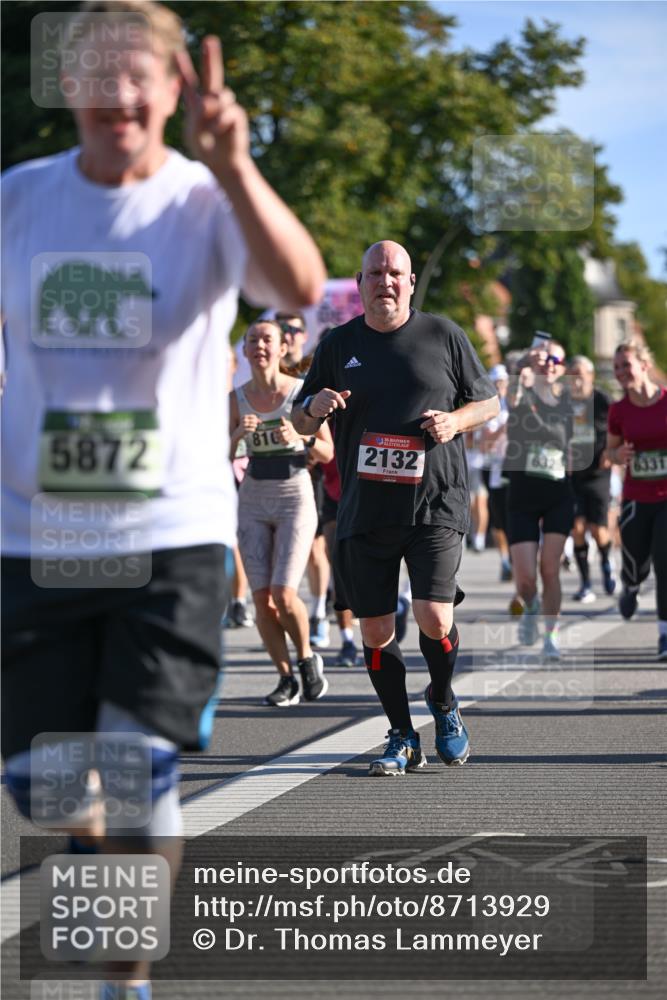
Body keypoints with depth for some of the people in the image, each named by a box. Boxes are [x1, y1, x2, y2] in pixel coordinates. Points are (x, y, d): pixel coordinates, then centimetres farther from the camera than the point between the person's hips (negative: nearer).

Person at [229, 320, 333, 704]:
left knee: (284, 595, -13)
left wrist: (300, 439, -18)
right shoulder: (236, 399, 3)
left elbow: (328, 453, 0)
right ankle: (286, 678, 10)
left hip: (296, 498, -3)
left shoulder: (303, 392, -3)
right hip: (253, 502, 3)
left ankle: (307, 658, 14)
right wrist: (238, 433, -15)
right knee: (262, 598, -4)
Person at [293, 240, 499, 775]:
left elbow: (488, 400, 12)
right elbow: (300, 421, 16)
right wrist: (315, 407, -8)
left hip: (434, 505, -3)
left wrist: (457, 420, -8)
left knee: (434, 619, -15)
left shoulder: (444, 335, 4)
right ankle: (403, 738, 20)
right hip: (364, 511, 3)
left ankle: (443, 700, 16)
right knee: (375, 631, 4)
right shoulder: (338, 345, 9)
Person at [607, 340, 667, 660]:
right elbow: (611, 449, 13)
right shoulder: (619, 410, -1)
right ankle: (630, 587, 46)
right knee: (635, 561, 7)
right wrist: (618, 456, -9)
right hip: (637, 499, 2)